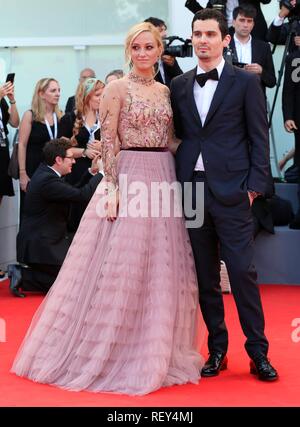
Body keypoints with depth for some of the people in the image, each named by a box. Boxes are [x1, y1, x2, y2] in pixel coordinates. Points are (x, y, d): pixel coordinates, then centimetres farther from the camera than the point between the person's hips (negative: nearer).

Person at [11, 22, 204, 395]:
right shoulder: (117, 88, -5)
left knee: (163, 268, 8)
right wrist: (113, 188, -17)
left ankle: (156, 350, 20)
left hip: (164, 179, 6)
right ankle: (111, 351, 8)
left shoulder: (166, 91, 12)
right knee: (121, 268, -3)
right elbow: (107, 142, -10)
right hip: (128, 179, -6)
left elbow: (170, 140, 15)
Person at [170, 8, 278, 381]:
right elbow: (177, 135, 13)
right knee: (205, 276, 8)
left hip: (230, 191, -4)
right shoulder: (178, 86, 12)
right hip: (190, 189, 4)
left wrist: (254, 186, -7)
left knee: (242, 272, -4)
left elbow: (259, 138, 0)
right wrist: (177, 184, 4)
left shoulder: (246, 82, 2)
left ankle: (258, 352, 7)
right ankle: (217, 348, 19)